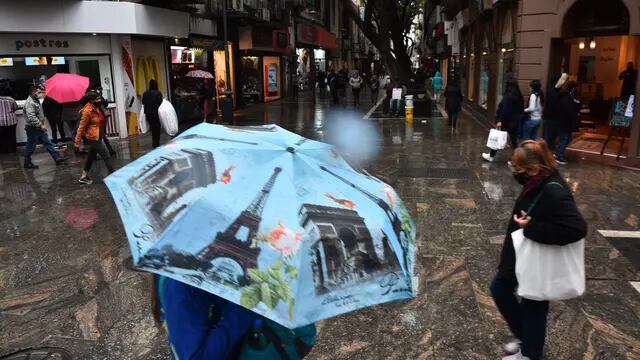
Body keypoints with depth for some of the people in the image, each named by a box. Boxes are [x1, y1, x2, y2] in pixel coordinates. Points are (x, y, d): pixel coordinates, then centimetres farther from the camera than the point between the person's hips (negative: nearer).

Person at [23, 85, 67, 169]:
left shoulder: (36, 101, 13)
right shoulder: (29, 103, -19)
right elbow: (31, 117, -28)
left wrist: (42, 125, 17)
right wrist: (41, 125, -24)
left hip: (39, 128, 10)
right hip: (33, 129, -10)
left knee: (48, 143, 8)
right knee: (30, 147, 2)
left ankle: (57, 158, 9)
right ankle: (27, 163, 14)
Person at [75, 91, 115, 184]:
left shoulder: (96, 108, 7)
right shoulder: (87, 111, -19)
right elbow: (81, 127, -16)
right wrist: (77, 142, -14)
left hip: (97, 137, 10)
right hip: (93, 138, -10)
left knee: (91, 157, 18)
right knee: (107, 156, -7)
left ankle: (84, 177, 29)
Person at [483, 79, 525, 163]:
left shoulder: (508, 96, -15)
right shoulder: (519, 96, 7)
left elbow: (505, 110, -21)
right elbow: (521, 109, 13)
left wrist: (500, 121, -21)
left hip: (507, 121, -7)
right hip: (515, 122, 7)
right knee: (514, 140, 9)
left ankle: (491, 156, 19)